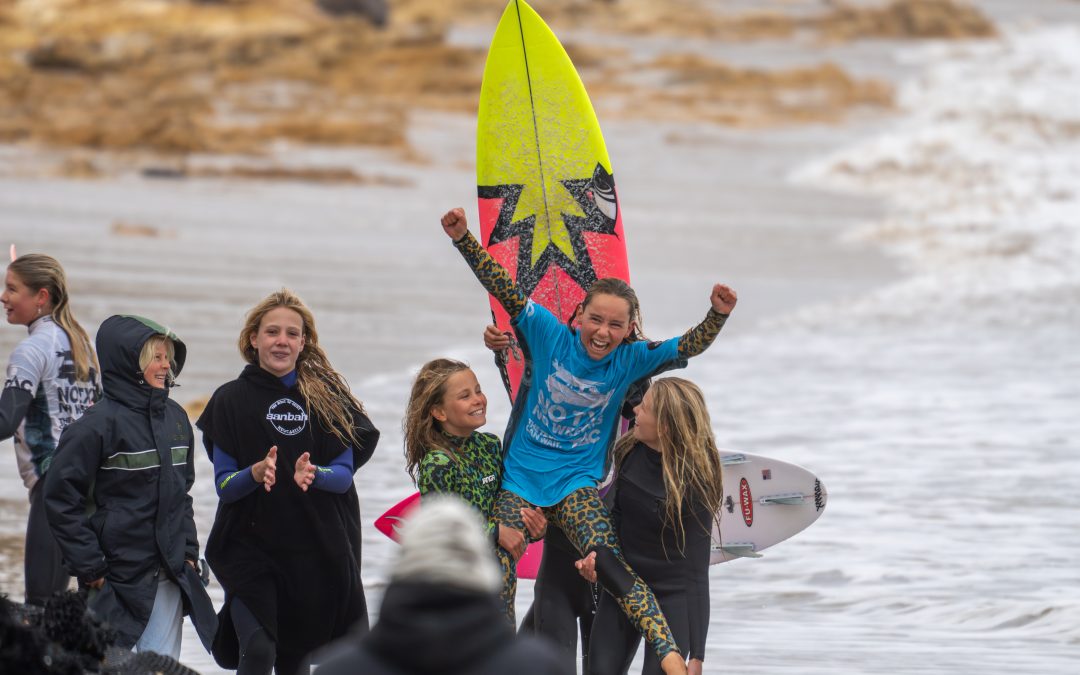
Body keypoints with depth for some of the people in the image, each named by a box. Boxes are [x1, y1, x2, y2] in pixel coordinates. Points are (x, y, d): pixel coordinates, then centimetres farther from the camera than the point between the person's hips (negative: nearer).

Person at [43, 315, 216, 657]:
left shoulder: (175, 417, 9)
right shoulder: (99, 424, -12)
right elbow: (61, 498, -12)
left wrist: (188, 549, 11)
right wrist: (90, 566, -13)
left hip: (170, 576, 6)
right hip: (119, 576, -6)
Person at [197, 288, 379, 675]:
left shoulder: (327, 395, 4)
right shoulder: (232, 400, 1)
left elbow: (344, 474, 1)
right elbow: (223, 485, -2)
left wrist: (313, 474, -21)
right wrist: (256, 473, -23)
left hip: (318, 550, 2)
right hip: (250, 546, -2)